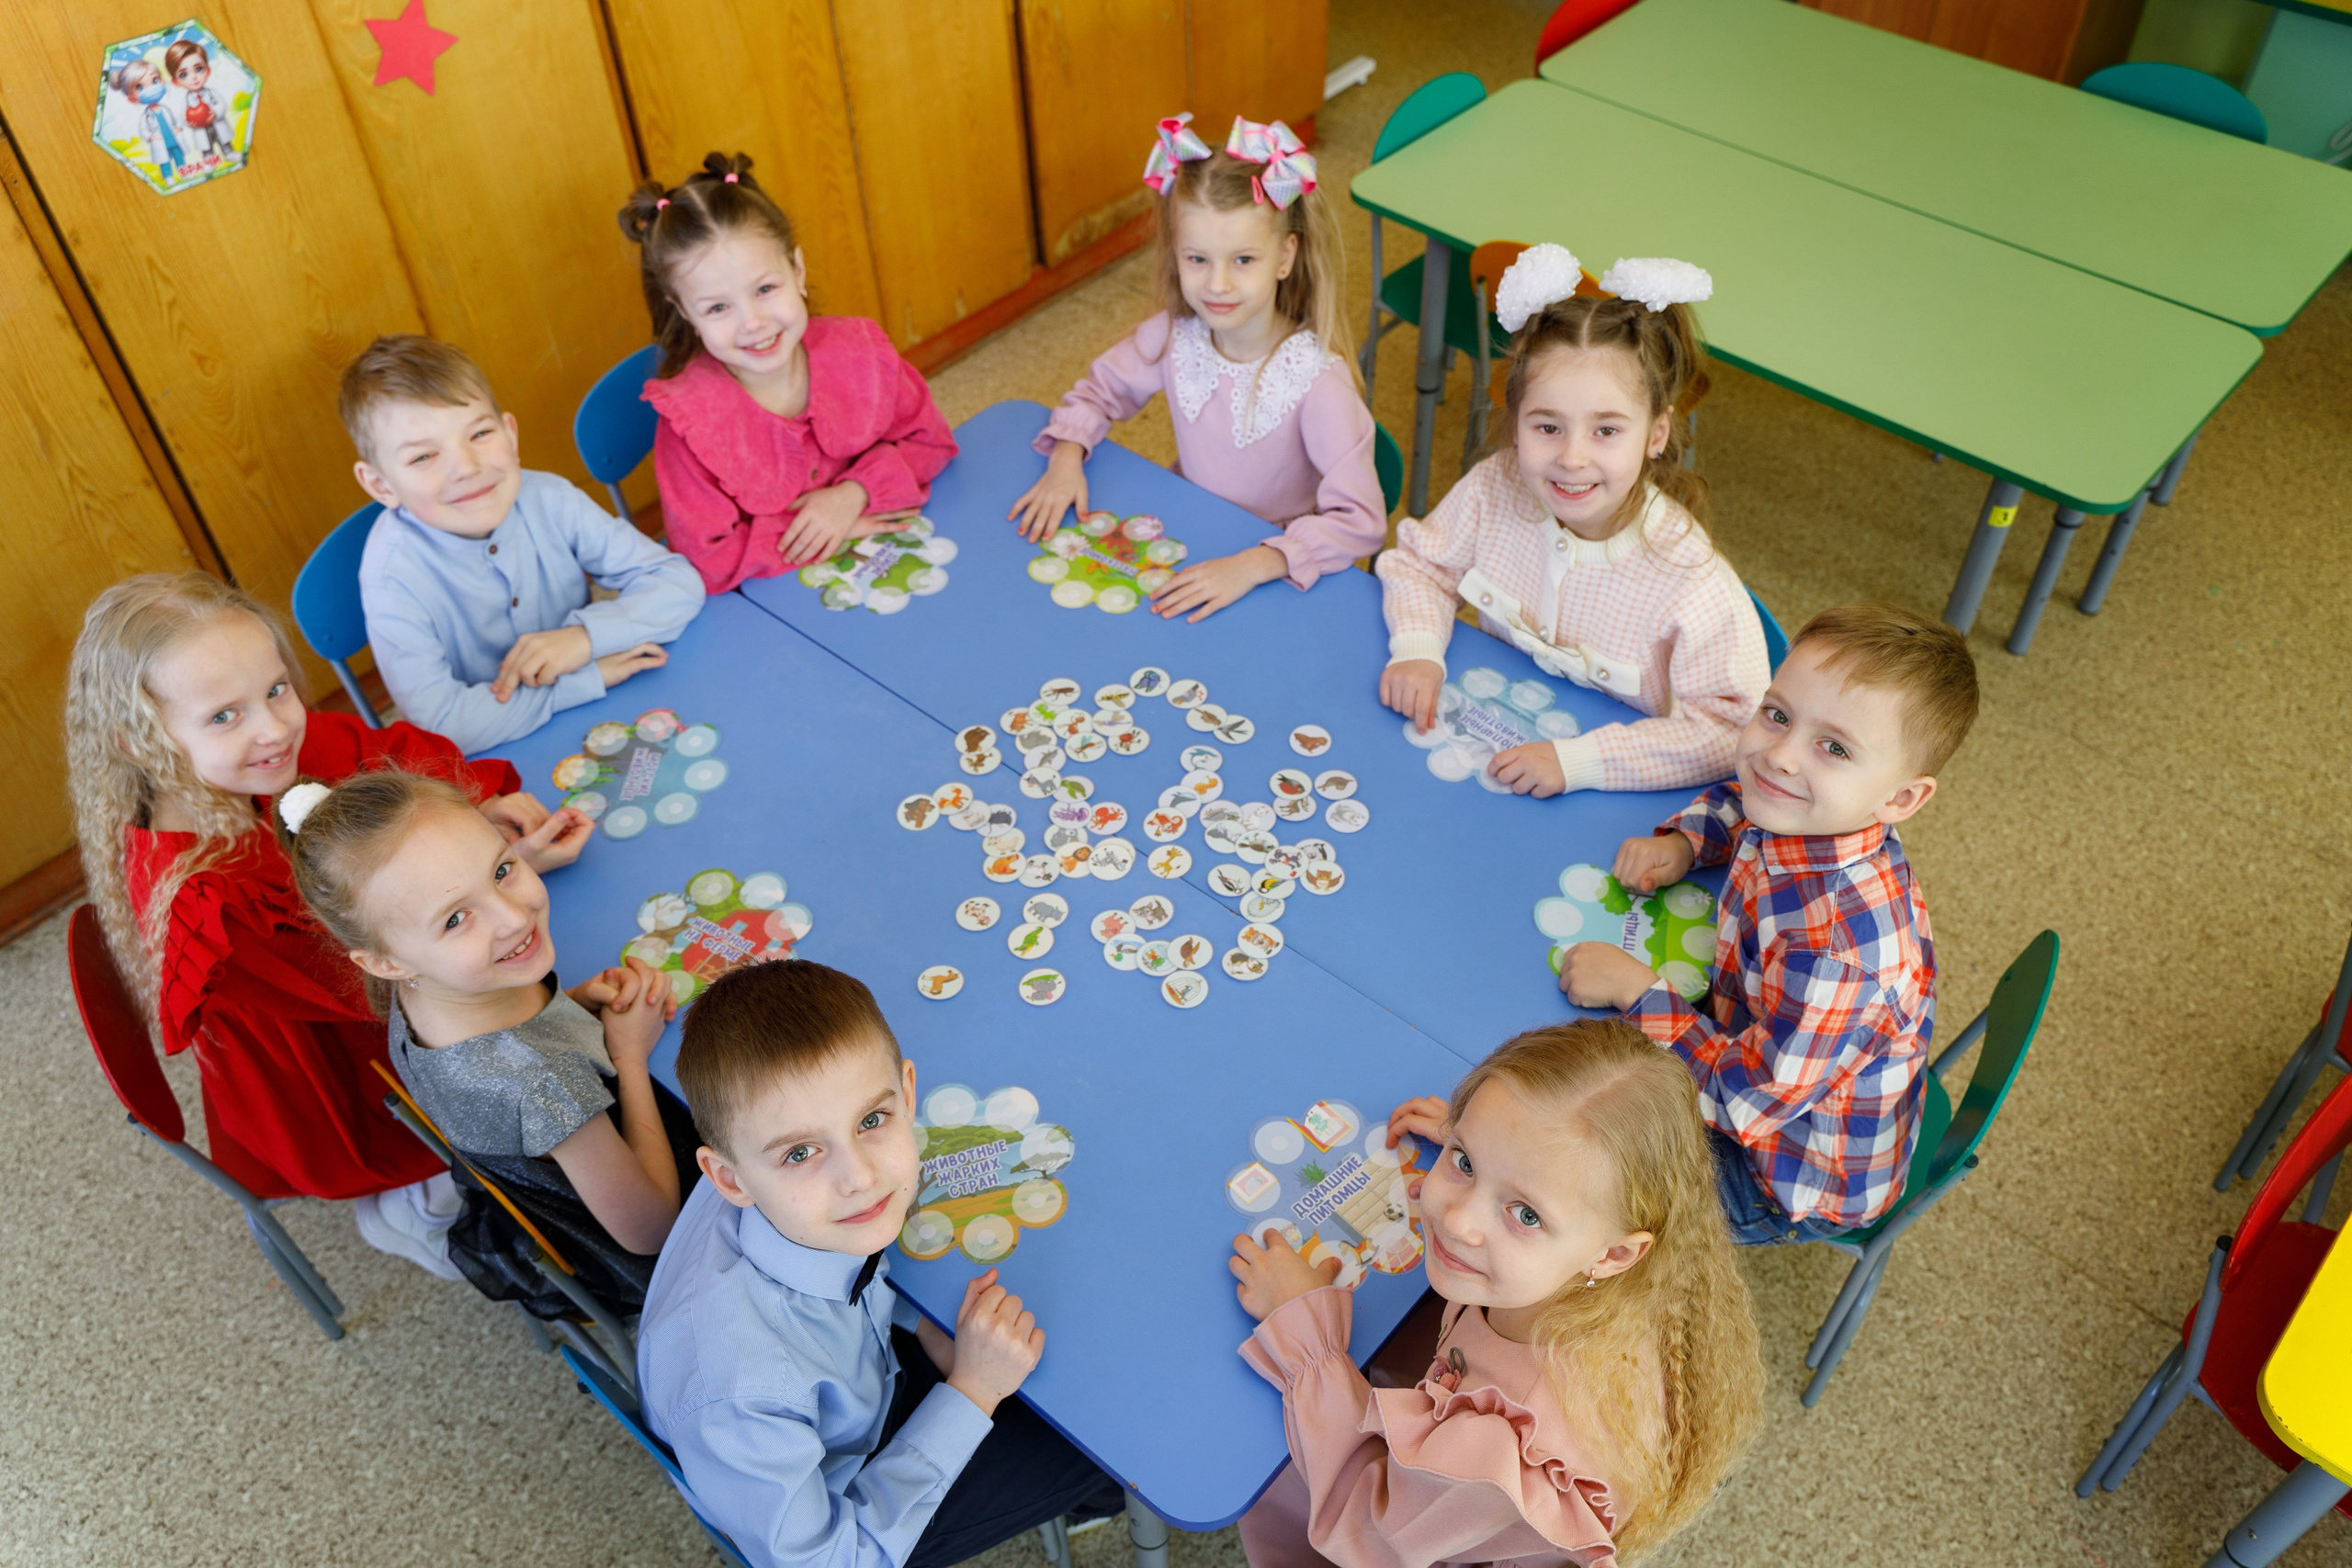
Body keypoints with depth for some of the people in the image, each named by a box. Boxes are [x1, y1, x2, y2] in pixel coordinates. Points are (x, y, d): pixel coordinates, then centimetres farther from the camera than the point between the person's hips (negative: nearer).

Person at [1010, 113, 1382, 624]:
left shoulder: (1318, 380, -24)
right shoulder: (1174, 334, -8)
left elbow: (1361, 521, -27)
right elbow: (1099, 390, 10)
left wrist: (1253, 565, -38)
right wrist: (1066, 459, -9)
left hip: (1276, 580, -4)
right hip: (1186, 542, 5)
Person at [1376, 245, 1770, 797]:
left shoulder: (1690, 581, -26)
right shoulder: (1494, 489, -12)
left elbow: (1728, 729, -23)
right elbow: (1420, 565, 5)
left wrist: (1576, 760, -30)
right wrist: (1418, 649, -14)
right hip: (1494, 744, 2)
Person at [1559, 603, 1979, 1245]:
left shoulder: (1839, 948, -41)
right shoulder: (1808, 821, -16)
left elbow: (1748, 1098, -32)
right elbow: (1735, 803, 11)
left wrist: (1637, 990, -28)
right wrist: (1680, 843, -8)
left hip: (1795, 1188, -8)